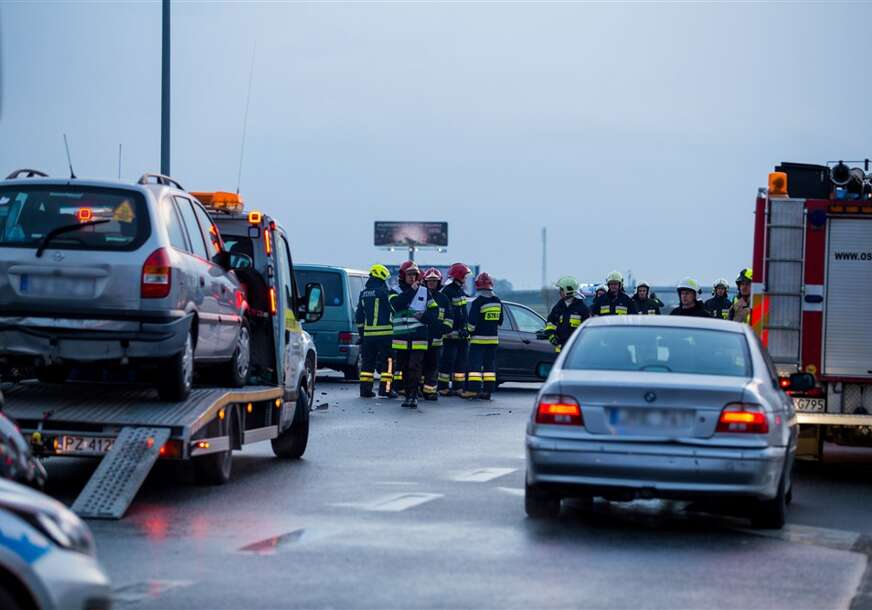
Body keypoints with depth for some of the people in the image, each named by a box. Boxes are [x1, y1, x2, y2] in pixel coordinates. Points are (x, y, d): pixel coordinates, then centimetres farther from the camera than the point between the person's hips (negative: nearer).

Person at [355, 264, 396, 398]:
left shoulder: (364, 294, 13)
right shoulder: (384, 292, -8)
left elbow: (358, 316, 17)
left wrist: (361, 332, 23)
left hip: (368, 333, 6)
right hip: (384, 333, -6)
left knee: (367, 362, 10)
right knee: (386, 361, -1)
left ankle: (365, 389, 9)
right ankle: (385, 388, -5)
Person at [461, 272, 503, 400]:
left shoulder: (478, 302, -13)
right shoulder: (498, 302, 7)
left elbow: (472, 322, -12)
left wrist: (470, 332, 5)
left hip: (478, 338, -6)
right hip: (493, 338, 6)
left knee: (475, 363, -4)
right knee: (490, 364, 8)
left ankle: (473, 389, -10)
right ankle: (487, 390, 6)